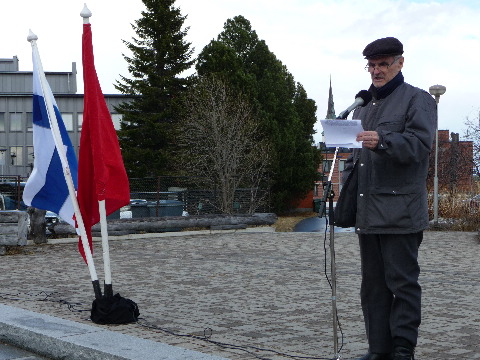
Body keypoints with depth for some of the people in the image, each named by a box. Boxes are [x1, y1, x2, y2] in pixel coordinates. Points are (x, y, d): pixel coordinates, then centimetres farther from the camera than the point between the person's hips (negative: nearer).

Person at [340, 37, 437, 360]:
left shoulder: (418, 100, 0)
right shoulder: (363, 107, 21)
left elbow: (420, 144, -15)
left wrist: (382, 141, -30)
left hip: (400, 211, -7)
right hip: (367, 213, 7)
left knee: (403, 282, -4)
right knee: (373, 283, 10)